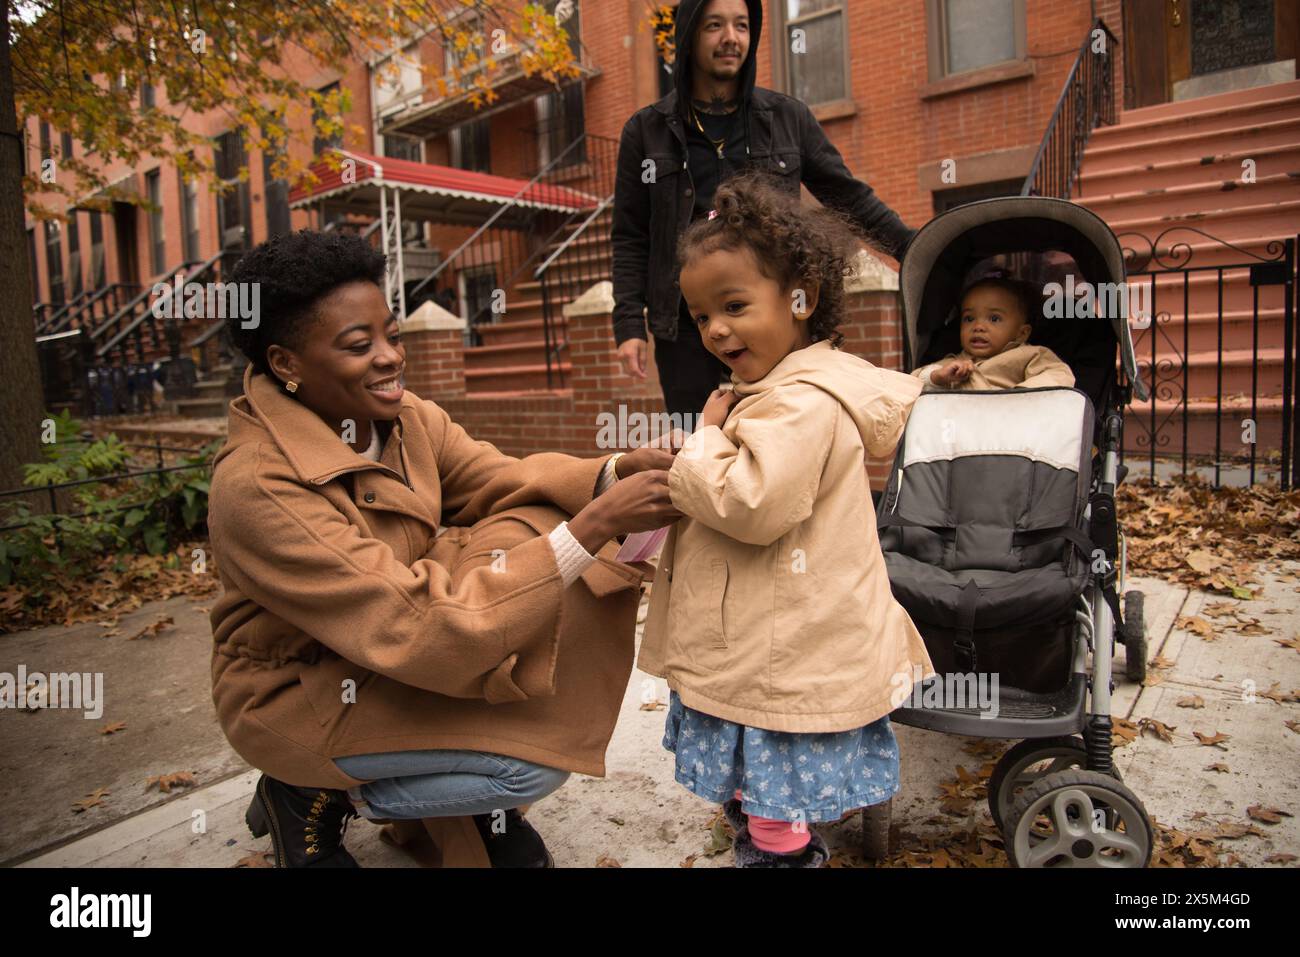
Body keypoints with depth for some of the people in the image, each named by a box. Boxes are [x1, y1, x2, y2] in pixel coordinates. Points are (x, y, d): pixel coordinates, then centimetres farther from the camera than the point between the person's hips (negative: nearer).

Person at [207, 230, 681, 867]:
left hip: (395, 641, 7)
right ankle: (316, 798, 3)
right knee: (537, 760, -23)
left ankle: (483, 801, 2)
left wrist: (614, 474, -30)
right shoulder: (258, 487, -30)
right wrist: (593, 527, -39)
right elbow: (420, 632, -34)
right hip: (301, 694, -7)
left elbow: (501, 482, -9)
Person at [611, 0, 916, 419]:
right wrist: (629, 324, -3)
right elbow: (630, 238, 6)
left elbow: (849, 196, 10)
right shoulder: (647, 131, 7)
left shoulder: (788, 117, 9)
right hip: (684, 328, 0)